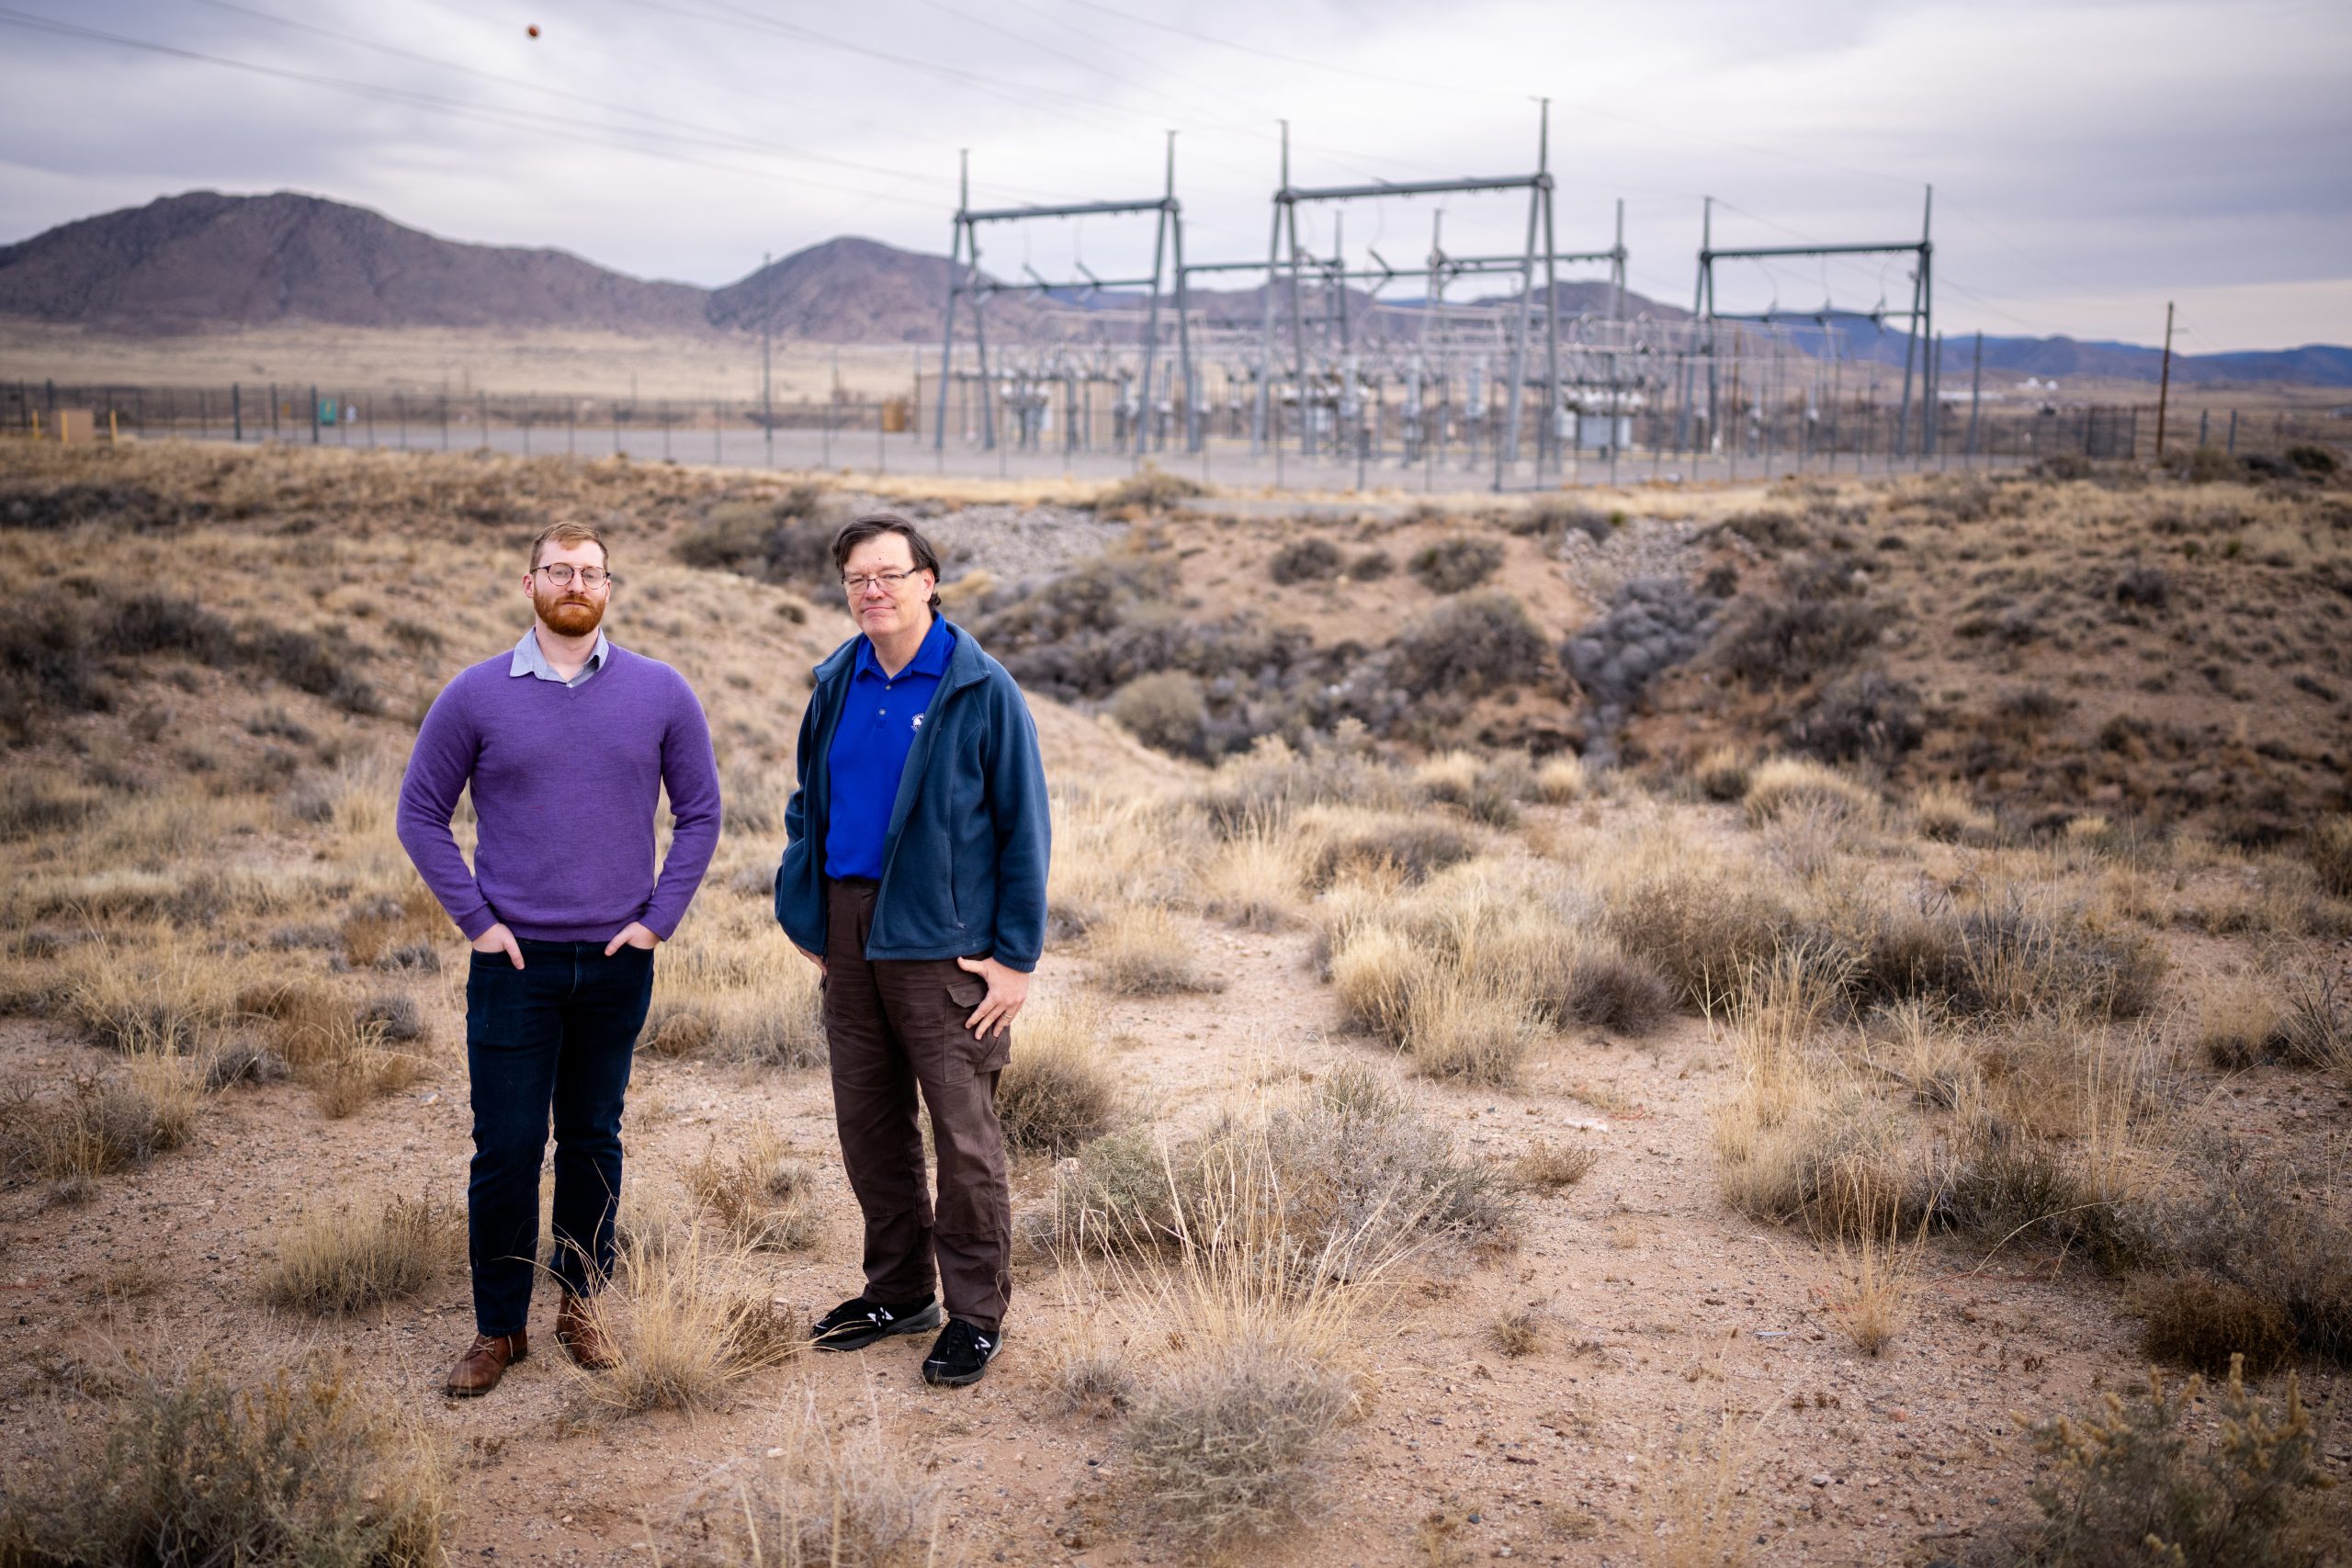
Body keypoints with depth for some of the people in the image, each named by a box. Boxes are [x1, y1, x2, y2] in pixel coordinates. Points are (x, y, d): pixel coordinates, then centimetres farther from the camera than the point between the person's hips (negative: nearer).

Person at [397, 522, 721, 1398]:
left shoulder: (661, 694, 1)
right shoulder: (476, 696, -1)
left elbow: (700, 812, 7)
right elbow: (421, 813, 5)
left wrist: (659, 917, 0)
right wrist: (475, 920, -3)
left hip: (618, 964, 1)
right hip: (515, 964, -1)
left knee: (594, 1142, 12)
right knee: (506, 1149, 1)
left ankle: (582, 1304, 26)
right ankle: (498, 1326, 15)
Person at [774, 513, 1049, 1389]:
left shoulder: (981, 692, -9)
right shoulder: (837, 685, 8)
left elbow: (1023, 829, -8)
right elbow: (807, 806, 17)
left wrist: (1016, 957, -12)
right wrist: (805, 918, 9)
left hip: (941, 944, -6)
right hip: (850, 934, 6)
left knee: (964, 1134, 2)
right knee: (867, 1123, 14)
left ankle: (976, 1314, 16)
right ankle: (898, 1291, 30)